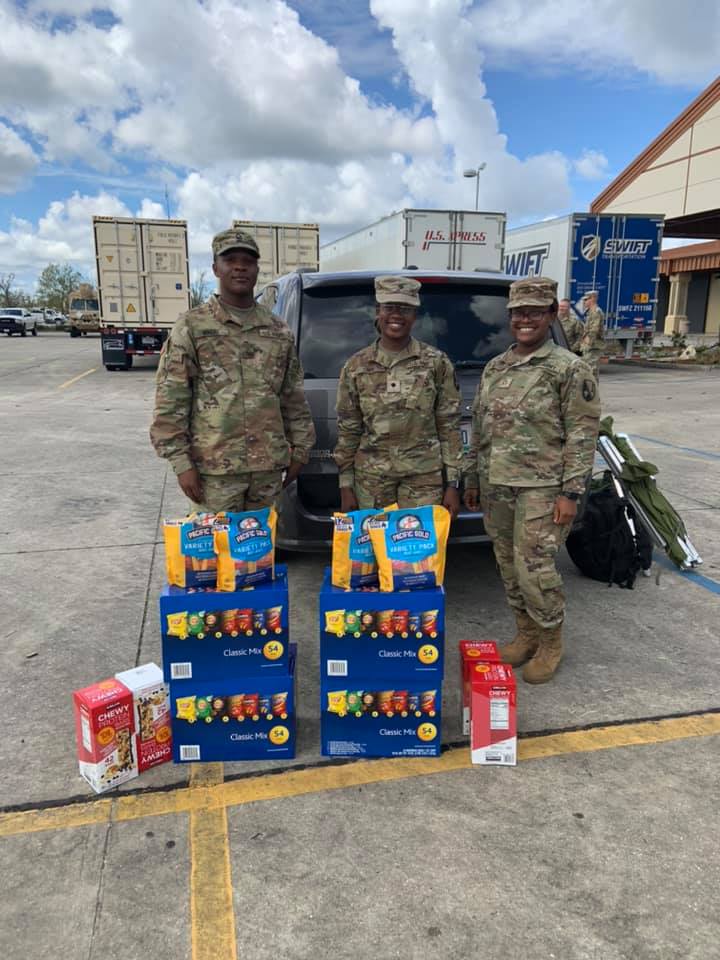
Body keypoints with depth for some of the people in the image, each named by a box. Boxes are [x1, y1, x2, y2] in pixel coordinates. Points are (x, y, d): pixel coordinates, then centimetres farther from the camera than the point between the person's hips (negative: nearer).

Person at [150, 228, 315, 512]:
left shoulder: (278, 330, 11)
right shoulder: (191, 326, -1)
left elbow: (293, 397, 14)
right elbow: (170, 402, -5)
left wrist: (300, 449, 10)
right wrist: (181, 462, -10)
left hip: (269, 466, 4)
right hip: (214, 468, -3)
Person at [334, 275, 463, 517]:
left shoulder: (437, 363, 2)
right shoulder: (356, 366, 5)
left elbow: (449, 427, 3)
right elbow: (347, 431, 8)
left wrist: (452, 484, -1)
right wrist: (346, 486, 5)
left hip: (425, 478, -1)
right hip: (371, 480, 1)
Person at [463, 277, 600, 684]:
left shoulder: (570, 368, -7)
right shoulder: (494, 368, 11)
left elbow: (582, 434, -10)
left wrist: (571, 492, -14)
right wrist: (473, 479, 16)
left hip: (541, 488, -6)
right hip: (495, 486, 6)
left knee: (535, 568, -5)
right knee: (509, 567, 13)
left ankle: (551, 642, 18)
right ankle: (526, 633, 31)